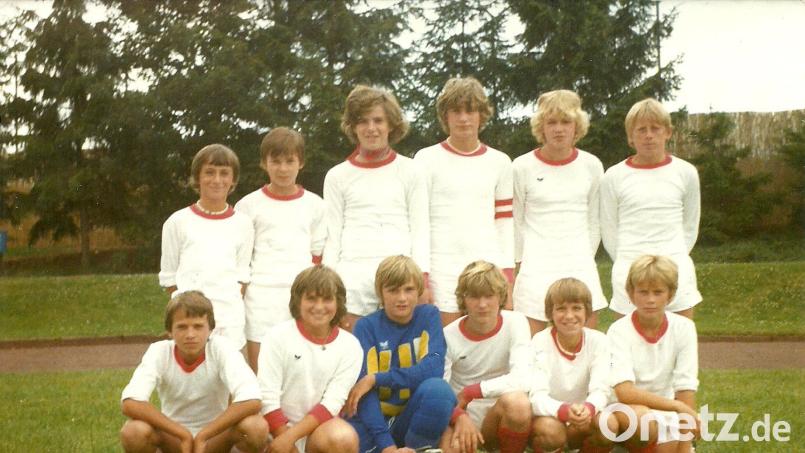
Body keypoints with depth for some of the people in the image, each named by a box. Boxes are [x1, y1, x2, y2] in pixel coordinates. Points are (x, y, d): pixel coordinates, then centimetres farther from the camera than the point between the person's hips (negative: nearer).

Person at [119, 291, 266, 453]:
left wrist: (202, 436, -31)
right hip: (173, 438, 0)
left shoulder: (222, 348, -19)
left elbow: (251, 401, -33)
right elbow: (130, 403, -31)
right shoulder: (159, 352, -16)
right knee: (133, 431, -32)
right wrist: (184, 434, -32)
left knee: (256, 427, -32)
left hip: (215, 437, 0)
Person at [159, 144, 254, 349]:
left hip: (229, 317, 1)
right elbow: (168, 277, 8)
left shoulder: (242, 224, 9)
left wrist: (230, 305, -1)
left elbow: (242, 275, 10)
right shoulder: (178, 222, 4)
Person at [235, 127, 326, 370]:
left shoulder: (314, 205, 11)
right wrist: (237, 297, 1)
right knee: (259, 374, 0)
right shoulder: (249, 205, 6)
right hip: (261, 294, -1)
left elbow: (318, 257, 14)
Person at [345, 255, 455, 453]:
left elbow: (434, 368, -17)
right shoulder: (366, 326, -6)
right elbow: (364, 387, -17)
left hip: (413, 416, 1)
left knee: (437, 389, -33)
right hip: (376, 418, -1)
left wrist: (376, 379, -22)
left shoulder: (428, 316, -1)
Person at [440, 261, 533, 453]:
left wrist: (470, 392, -20)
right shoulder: (449, 335, -8)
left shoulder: (515, 323, -10)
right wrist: (459, 415, -34)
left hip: (505, 416, 0)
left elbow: (522, 379, -24)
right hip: (463, 416, 0)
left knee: (516, 401, -35)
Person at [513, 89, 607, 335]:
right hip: (536, 268, -2)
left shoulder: (591, 166, 5)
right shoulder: (522, 167, -2)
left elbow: (594, 220, 14)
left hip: (580, 266, 3)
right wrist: (521, 262, 7)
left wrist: (585, 258, 11)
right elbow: (516, 222, 6)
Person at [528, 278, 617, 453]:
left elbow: (601, 390, -19)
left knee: (608, 423, -29)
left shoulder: (598, 341, -9)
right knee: (550, 429, -36)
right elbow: (537, 396, -25)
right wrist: (564, 411, -47)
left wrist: (588, 408, -43)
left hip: (581, 425, 2)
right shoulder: (541, 341, -16)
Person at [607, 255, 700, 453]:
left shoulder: (684, 328, -9)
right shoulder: (619, 331, -15)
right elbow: (624, 392, -27)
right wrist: (676, 406, -30)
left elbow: (685, 390, -12)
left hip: (665, 413, 3)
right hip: (626, 413, -2)